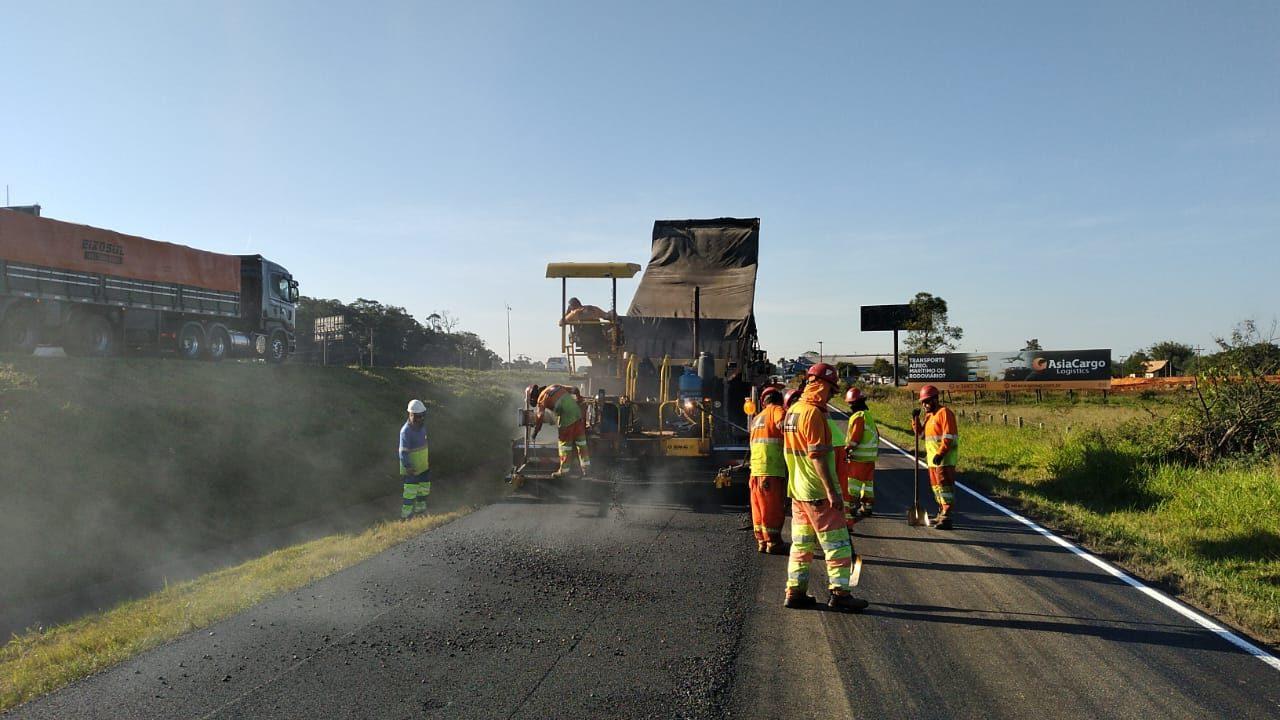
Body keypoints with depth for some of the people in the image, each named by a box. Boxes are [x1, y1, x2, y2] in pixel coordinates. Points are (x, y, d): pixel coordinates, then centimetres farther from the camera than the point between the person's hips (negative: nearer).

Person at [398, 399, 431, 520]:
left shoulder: (422, 425, 1)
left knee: (424, 487, 18)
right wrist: (407, 467, -26)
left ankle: (420, 509, 36)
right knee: (410, 491, -3)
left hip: (423, 466, 8)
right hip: (412, 468, -8)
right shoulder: (406, 431, -23)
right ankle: (405, 516, 8)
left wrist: (428, 459, 20)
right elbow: (403, 452, -23)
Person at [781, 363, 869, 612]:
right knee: (837, 544, -1)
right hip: (819, 492, -9)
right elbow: (817, 456, -22)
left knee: (802, 544, 13)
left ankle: (795, 592, 16)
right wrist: (832, 491, -22)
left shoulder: (792, 410, 12)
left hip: (797, 490, 9)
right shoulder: (813, 413, -17)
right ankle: (839, 593, 2)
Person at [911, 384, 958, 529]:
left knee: (944, 486, -11)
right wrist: (915, 418, 5)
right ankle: (942, 515, 27)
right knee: (936, 486, 16)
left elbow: (948, 437, -19)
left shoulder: (944, 413, -11)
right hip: (933, 458, 10)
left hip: (944, 459, -10)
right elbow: (920, 434, 19)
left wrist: (940, 454, -25)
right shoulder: (929, 415, 17)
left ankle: (946, 518, -12)